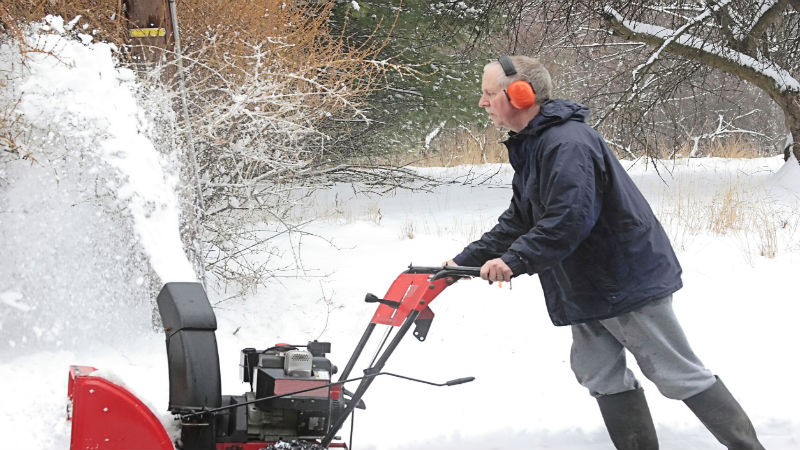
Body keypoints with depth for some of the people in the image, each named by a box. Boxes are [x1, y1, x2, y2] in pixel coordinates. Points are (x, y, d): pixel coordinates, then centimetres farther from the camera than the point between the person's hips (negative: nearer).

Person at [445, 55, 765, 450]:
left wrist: (515, 260, -34)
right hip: (588, 288, 10)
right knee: (600, 375, 9)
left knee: (679, 375, -5)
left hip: (629, 281, -10)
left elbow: (569, 219, -33)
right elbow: (518, 221, 17)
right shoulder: (529, 146, 12)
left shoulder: (567, 143, -23)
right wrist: (465, 261, 11)